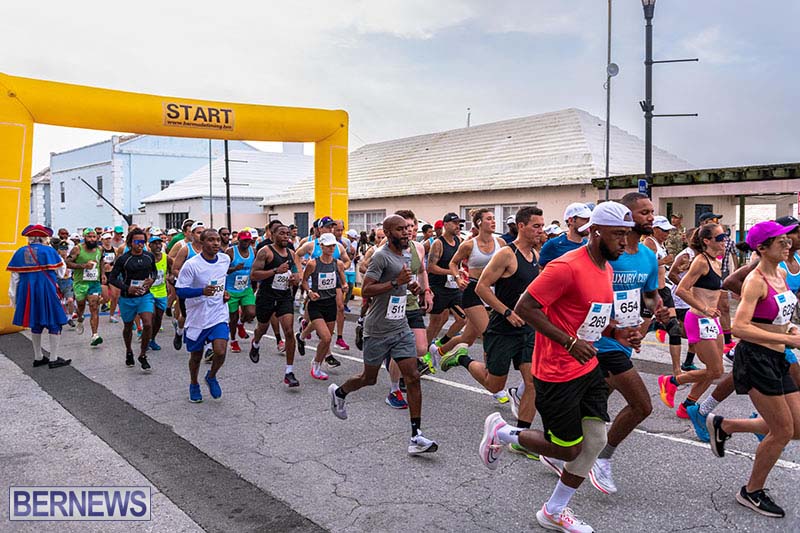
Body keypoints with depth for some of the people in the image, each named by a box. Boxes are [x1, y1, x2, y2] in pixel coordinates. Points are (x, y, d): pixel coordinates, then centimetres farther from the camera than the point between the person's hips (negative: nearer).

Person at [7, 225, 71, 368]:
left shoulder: (19, 253, 5)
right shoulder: (48, 251, -8)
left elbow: (15, 277, 6)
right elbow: (61, 270, -2)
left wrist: (14, 297, 12)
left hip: (27, 294, 5)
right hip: (46, 291, -5)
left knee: (35, 324, 16)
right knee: (54, 323, 2)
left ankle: (38, 358, 24)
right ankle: (54, 359, 1)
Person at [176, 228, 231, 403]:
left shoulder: (225, 259, 1)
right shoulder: (191, 264, -16)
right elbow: (180, 291, -16)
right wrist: (202, 291, -31)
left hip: (219, 315, 3)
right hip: (197, 318, -2)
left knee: (220, 352, -14)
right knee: (196, 356, 12)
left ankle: (211, 377, 17)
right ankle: (194, 385, 39)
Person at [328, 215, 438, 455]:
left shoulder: (402, 256, 13)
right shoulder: (382, 256, -14)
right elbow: (366, 290, -20)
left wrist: (409, 287, 10)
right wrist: (396, 282, -26)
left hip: (401, 328, 7)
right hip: (378, 330, -7)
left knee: (413, 377, -4)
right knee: (369, 378, 11)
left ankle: (416, 437, -1)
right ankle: (338, 392, 42)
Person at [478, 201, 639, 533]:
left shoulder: (607, 268, 9)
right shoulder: (567, 267, -21)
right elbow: (524, 307, -22)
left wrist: (616, 333, 3)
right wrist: (569, 342, -26)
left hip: (588, 368, 9)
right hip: (557, 373, -9)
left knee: (596, 439, 7)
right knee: (570, 449, 1)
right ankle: (501, 433, 24)